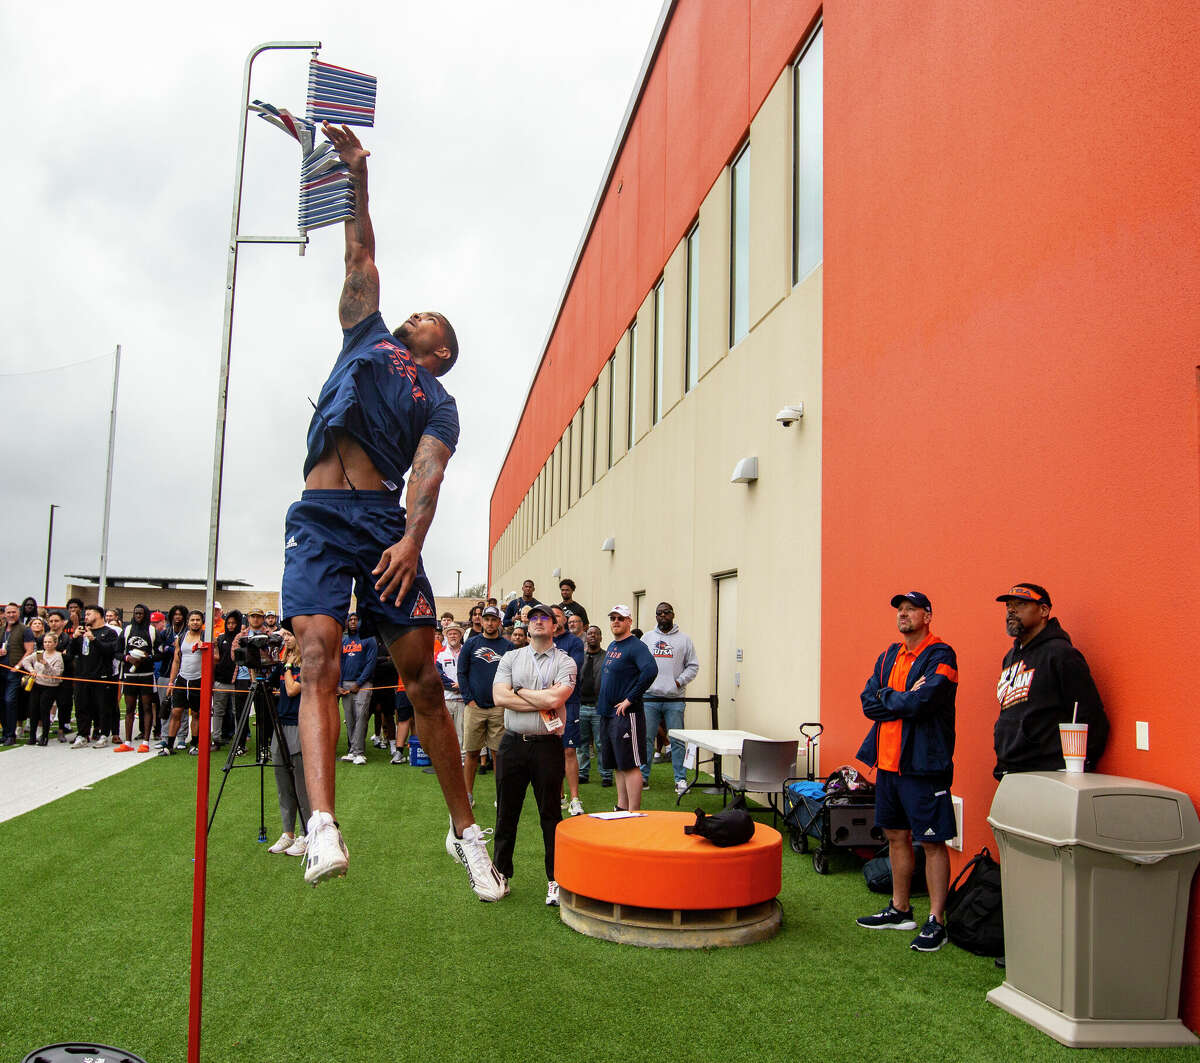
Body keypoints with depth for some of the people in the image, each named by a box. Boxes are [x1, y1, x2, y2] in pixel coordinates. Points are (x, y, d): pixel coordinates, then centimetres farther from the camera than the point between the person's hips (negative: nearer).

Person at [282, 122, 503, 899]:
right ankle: (323, 827, -27)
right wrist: (359, 179, 19)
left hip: (384, 520, -2)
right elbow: (362, 259, 27)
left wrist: (412, 539, -19)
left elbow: (429, 471, -2)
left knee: (424, 679, -3)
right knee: (319, 660, -17)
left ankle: (465, 828, 8)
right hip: (320, 518, 2)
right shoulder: (366, 339, 28)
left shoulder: (437, 399, 16)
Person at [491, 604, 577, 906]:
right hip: (513, 743, 3)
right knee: (506, 812, 10)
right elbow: (499, 697, -6)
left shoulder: (565, 662, 1)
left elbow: (555, 698, -16)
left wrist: (519, 691, -6)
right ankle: (500, 874, 23)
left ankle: (555, 880, 12)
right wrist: (541, 703, -9)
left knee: (550, 814, 3)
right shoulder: (510, 658, 9)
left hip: (548, 745, -2)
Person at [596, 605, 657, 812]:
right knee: (618, 766, 14)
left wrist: (630, 699, -23)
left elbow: (651, 670, -28)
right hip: (609, 714, 9)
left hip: (626, 715, -9)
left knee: (630, 766, -6)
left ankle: (634, 814, -3)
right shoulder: (611, 646, 16)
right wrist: (602, 704, 16)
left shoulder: (635, 646, -12)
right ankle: (621, 808, 22)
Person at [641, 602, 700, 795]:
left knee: (677, 740, 1)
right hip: (650, 697, 1)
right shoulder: (647, 637, 11)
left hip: (674, 699, -1)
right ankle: (643, 776, 15)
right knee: (646, 738, 5)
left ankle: (680, 779, 7)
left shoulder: (684, 639, 7)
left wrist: (680, 681, -6)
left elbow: (693, 666, 6)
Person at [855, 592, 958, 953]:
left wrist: (887, 697, -6)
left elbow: (921, 702, -23)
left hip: (922, 762, -8)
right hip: (888, 760, 8)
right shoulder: (890, 655, 14)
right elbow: (868, 702, 4)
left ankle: (936, 921, 7)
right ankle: (900, 910, 29)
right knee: (896, 836, 16)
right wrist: (905, 700, -11)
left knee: (932, 841, -1)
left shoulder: (939, 656, -10)